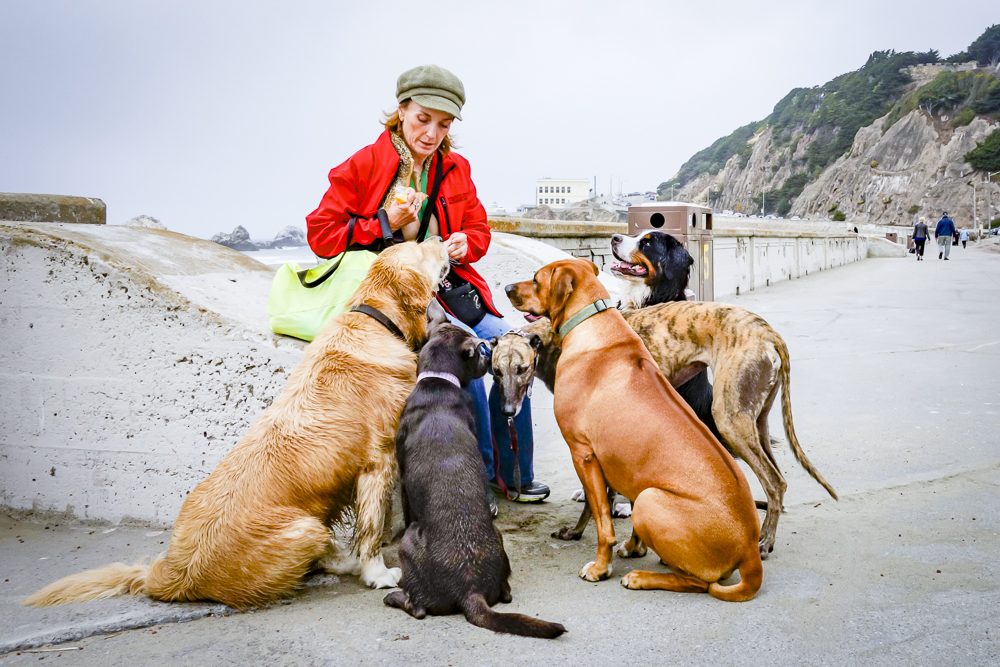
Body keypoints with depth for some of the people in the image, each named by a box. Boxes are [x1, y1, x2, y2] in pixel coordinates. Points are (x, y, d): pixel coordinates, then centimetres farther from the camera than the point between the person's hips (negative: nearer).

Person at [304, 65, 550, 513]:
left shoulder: (455, 168, 11)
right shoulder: (363, 165, -4)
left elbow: (479, 228, 19)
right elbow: (320, 233, -5)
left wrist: (465, 244, -5)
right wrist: (385, 224, -15)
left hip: (449, 285, 6)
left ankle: (513, 473, 1)